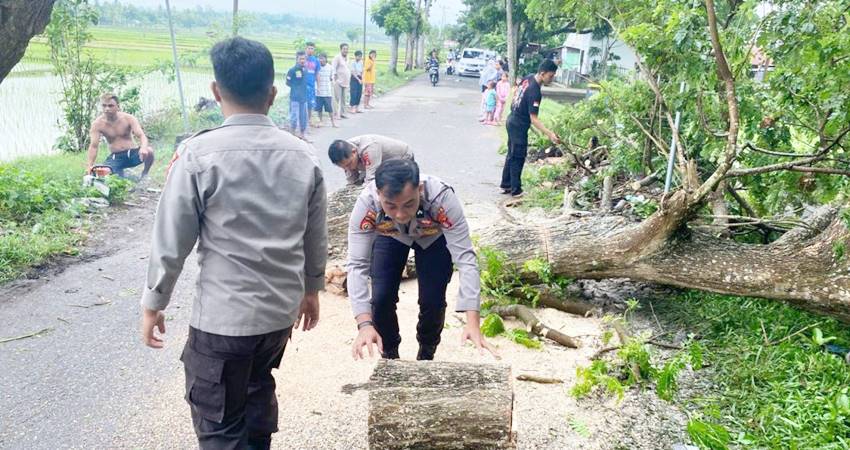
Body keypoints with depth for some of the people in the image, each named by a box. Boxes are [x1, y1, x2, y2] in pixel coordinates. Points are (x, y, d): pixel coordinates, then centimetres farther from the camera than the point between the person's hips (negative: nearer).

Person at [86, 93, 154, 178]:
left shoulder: (129, 118, -8)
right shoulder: (97, 124, -8)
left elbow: (141, 136, -18)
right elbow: (93, 146, -10)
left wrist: (143, 148, -43)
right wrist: (90, 166, -25)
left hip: (133, 153, -1)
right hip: (115, 157, 1)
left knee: (148, 151, -32)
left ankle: (144, 175, -5)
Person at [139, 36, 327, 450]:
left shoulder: (198, 155, -15)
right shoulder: (303, 156, -2)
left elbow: (171, 239, -9)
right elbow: (315, 238, 7)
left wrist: (153, 303, 5)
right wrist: (311, 289, 22)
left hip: (222, 316, -5)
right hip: (281, 309, 6)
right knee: (257, 392, 28)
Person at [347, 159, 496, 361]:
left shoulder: (442, 198, -43)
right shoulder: (366, 204, -39)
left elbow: (465, 258, -41)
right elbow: (357, 265, -37)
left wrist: (473, 323, -49)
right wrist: (365, 324, -48)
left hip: (434, 236, -1)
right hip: (389, 237, 1)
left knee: (433, 300, -11)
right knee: (381, 298, -11)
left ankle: (426, 356, 21)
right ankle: (389, 356, 19)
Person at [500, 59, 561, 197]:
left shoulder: (528, 78, -2)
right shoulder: (535, 92, -28)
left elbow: (516, 91, 16)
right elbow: (534, 119, -29)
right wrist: (550, 134, -34)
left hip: (512, 121, 9)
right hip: (519, 126, -9)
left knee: (511, 155, 16)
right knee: (518, 158, 1)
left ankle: (506, 185, 25)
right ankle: (516, 190, 9)